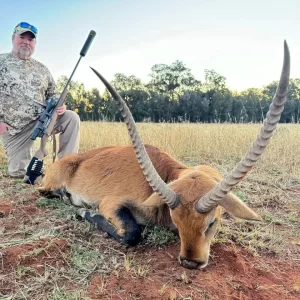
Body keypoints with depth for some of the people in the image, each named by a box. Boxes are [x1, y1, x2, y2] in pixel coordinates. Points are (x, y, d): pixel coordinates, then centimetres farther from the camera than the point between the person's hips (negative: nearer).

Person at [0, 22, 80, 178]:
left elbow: (52, 94, 18)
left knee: (72, 118, -24)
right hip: (14, 128, -2)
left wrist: (59, 106, -6)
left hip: (43, 119, 2)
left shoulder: (42, 69, 11)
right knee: (18, 173, -6)